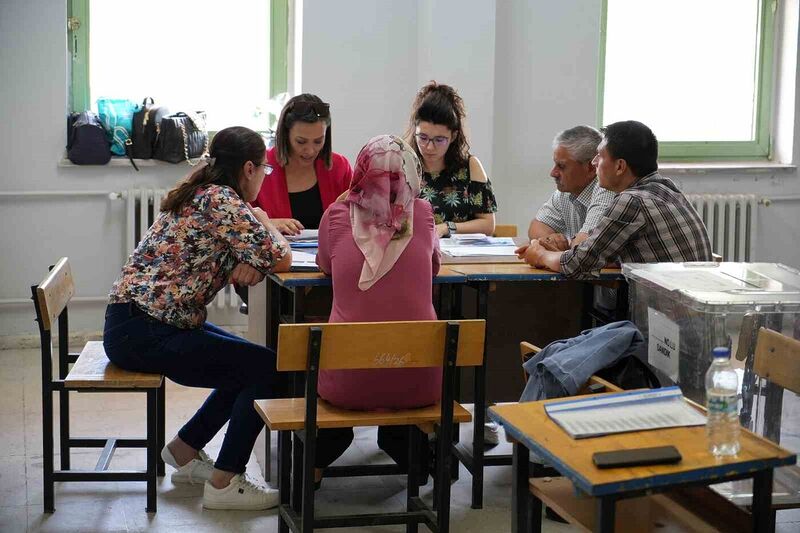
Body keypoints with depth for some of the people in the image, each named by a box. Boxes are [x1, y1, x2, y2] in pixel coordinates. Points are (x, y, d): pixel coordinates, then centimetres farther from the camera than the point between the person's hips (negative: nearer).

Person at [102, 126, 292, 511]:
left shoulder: (198, 194, 15)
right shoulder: (221, 201, -15)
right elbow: (280, 260, -17)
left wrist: (250, 263, -6)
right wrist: (263, 221, 4)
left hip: (135, 325, 10)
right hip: (142, 334, -10)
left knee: (249, 363, 18)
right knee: (268, 370, -7)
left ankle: (185, 450, 27)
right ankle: (224, 483, -2)